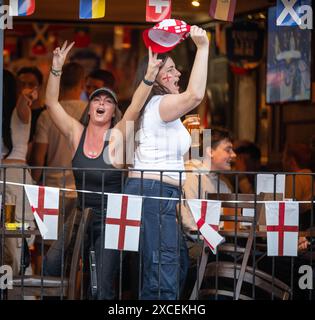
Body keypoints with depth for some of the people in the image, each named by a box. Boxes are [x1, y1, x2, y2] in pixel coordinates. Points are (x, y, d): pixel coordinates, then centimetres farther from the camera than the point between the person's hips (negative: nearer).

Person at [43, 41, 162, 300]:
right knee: (50, 266, -12)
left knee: (103, 288, -6)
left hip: (111, 219, -3)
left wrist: (150, 75, -33)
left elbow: (136, 106, -21)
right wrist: (56, 68, -15)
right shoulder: (77, 133, 2)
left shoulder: (116, 135, -6)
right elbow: (52, 103, -4)